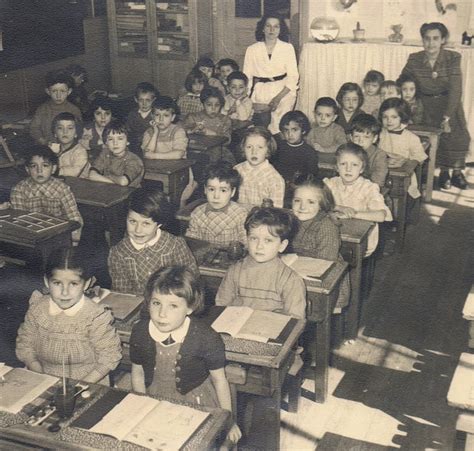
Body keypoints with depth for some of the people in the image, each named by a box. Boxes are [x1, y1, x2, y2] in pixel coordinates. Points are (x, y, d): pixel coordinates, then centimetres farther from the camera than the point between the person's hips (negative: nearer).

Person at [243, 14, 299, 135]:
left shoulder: (287, 48, 4)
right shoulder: (252, 49, 7)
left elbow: (293, 76, -1)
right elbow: (247, 77, 9)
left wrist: (278, 97, -13)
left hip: (283, 91, -1)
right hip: (260, 92, 1)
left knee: (278, 131, -17)